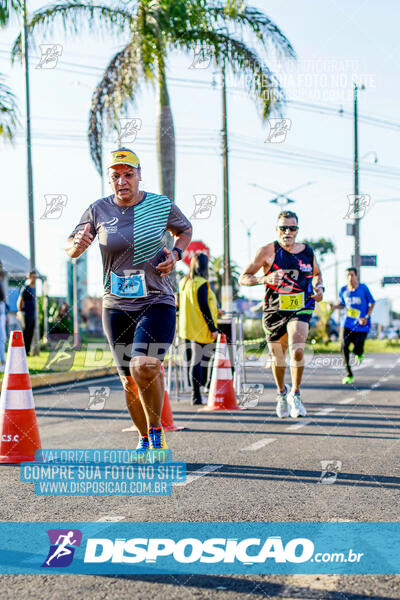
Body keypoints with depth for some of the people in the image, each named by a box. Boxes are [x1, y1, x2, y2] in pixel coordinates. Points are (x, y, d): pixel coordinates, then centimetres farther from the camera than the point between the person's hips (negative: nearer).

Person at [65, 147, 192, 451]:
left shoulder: (162, 205, -1)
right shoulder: (98, 210, 1)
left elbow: (185, 230, 18)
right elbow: (70, 248, 8)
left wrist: (176, 254, -2)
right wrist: (78, 244, -17)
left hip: (157, 302, -2)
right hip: (116, 306, 3)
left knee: (144, 368, -24)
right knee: (130, 381, 8)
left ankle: (156, 430, 1)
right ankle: (144, 437, 32)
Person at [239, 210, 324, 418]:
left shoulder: (307, 252, 4)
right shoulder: (267, 251, -6)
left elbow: (316, 274, 24)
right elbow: (243, 278, -5)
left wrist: (319, 287, 2)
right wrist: (265, 279, -22)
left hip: (300, 309, 0)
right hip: (274, 310, 0)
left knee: (297, 350, -22)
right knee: (277, 356, 11)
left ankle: (295, 394, -3)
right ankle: (281, 393, 38)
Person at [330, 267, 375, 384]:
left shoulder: (363, 288, -7)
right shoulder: (343, 290, 2)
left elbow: (372, 303, 1)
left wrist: (366, 317, -10)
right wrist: (335, 306, -6)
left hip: (361, 324, -2)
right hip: (347, 323, 2)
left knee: (357, 350, -8)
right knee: (344, 347, -12)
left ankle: (360, 353, 35)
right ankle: (349, 375, 0)